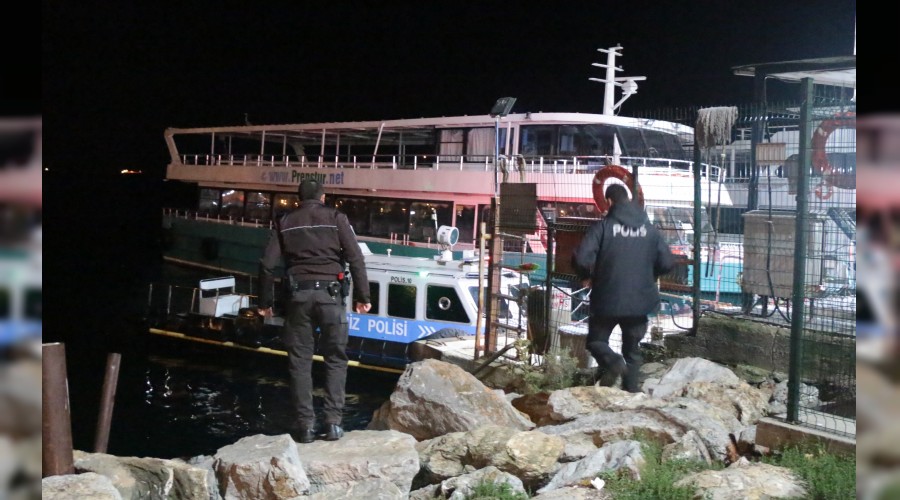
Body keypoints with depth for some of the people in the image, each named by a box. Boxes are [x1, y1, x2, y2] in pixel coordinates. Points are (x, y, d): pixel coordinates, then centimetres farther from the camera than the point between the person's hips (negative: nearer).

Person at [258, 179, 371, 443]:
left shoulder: (286, 222, 12)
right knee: (335, 359, 8)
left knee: (300, 361, 7)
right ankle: (333, 421, 2)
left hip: (298, 294, 1)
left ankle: (305, 424, 6)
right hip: (330, 293, -1)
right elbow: (356, 259, -1)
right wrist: (362, 297, 2)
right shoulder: (336, 218, 7)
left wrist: (265, 302, 14)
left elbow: (267, 264, 6)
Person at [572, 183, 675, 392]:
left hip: (607, 299, -3)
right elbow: (667, 262, 4)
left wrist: (587, 276, 3)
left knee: (596, 340, 12)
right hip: (640, 301, 4)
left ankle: (612, 361, -18)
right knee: (632, 350, 16)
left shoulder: (603, 226, -10)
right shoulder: (649, 228, 3)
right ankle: (631, 389, 11)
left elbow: (582, 259, -19)